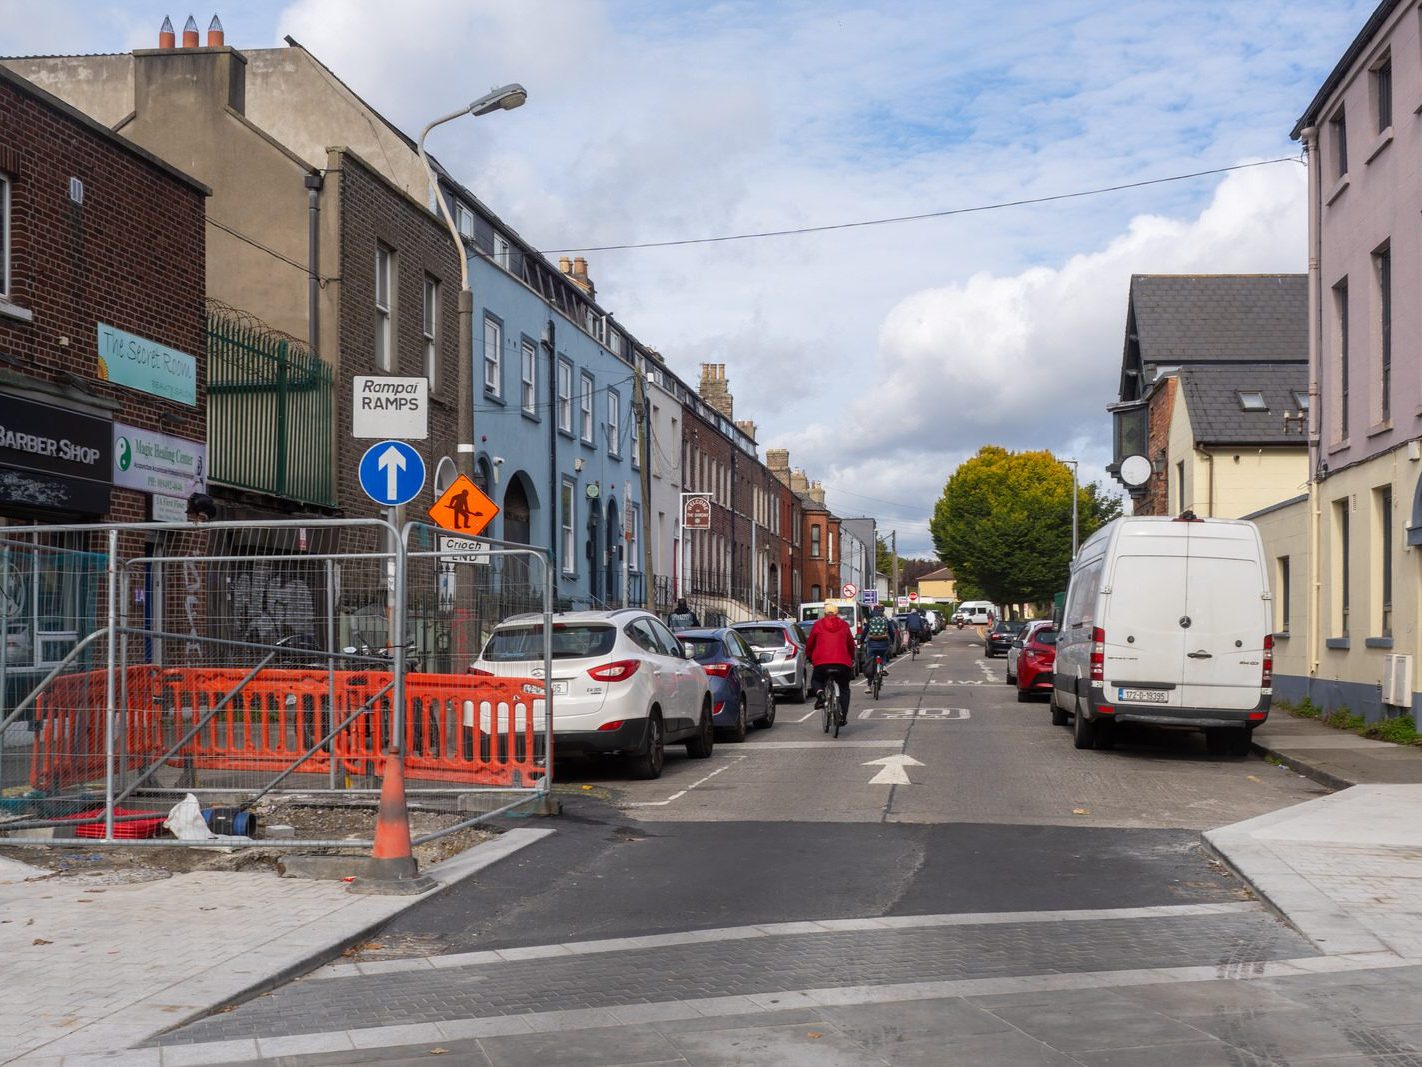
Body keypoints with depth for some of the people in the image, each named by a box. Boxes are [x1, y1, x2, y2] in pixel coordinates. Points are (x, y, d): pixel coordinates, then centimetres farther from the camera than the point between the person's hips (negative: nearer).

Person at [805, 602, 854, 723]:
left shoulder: (818, 624, 11)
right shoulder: (844, 625, 16)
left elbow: (810, 643, 17)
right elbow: (851, 644, 25)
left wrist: (809, 656, 36)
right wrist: (852, 659, 43)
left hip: (822, 662, -1)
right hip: (842, 662, 1)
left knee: (815, 680, 25)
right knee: (844, 689, 17)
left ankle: (820, 693, -8)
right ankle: (843, 715, 0)